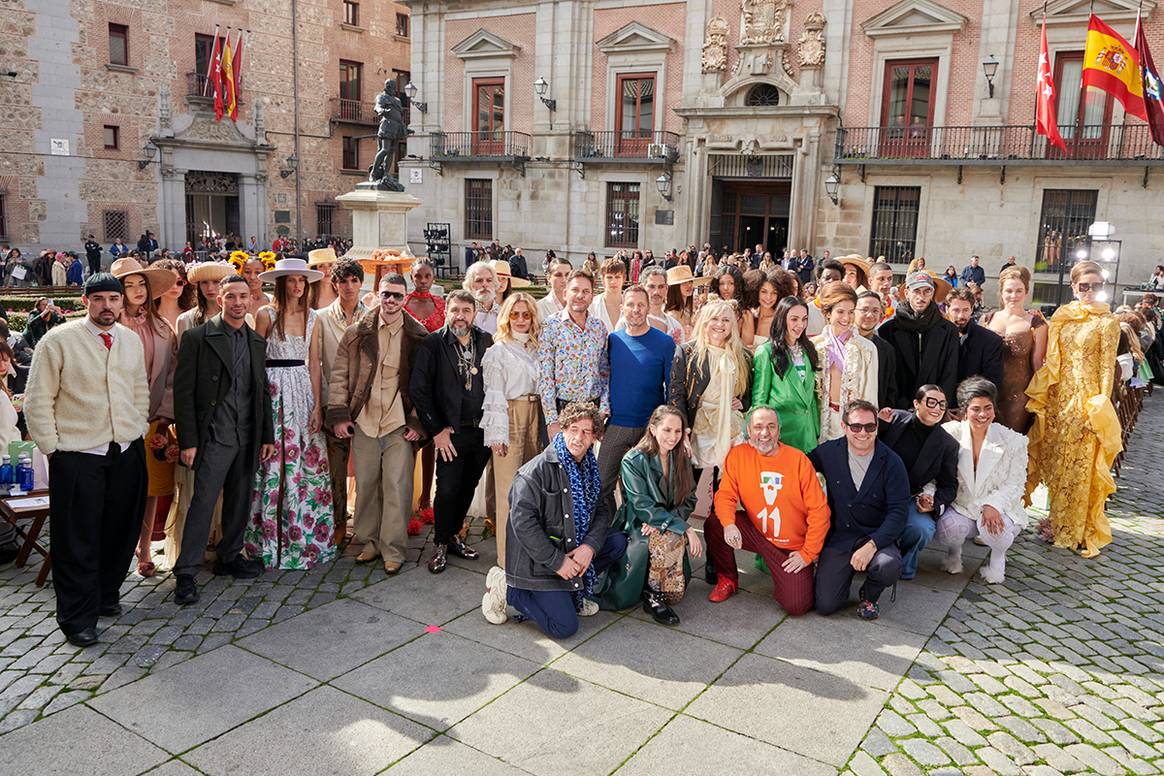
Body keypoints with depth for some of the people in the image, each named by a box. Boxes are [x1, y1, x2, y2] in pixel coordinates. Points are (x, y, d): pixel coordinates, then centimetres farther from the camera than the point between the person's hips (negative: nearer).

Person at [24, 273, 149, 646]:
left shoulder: (131, 340, 8)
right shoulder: (58, 341, -8)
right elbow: (37, 401, -5)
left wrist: (137, 434, 11)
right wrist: (52, 448, -7)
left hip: (127, 452, 5)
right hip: (77, 456, -5)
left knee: (120, 531, 14)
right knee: (77, 540, 1)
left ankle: (106, 594, 34)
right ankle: (78, 618, 13)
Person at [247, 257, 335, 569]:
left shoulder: (312, 317, 10)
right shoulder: (266, 315, -1)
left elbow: (314, 364, 8)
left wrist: (317, 406, 1)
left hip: (304, 391, 4)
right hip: (273, 390, -4)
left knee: (309, 464, 3)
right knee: (274, 465, -2)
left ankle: (306, 537, 14)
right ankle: (272, 541, 10)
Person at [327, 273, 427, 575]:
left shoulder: (418, 337, 1)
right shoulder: (357, 333, 4)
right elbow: (339, 376, 7)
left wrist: (418, 421, -4)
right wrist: (338, 415, 0)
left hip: (401, 425, -2)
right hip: (363, 423, 2)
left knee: (397, 488, -1)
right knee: (365, 485, 11)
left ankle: (392, 549, 10)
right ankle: (370, 541, 26)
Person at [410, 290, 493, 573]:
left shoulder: (486, 342, 3)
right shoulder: (433, 344, -7)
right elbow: (418, 388, -9)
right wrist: (436, 430, -10)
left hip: (482, 431, 4)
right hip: (451, 432, -3)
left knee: (468, 488, 13)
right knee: (447, 489, -2)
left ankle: (454, 536, 30)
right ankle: (440, 544, 15)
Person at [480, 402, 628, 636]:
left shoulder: (589, 469, 8)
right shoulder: (537, 470, -19)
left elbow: (601, 512, 6)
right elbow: (522, 522, -25)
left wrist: (589, 546, -15)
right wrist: (557, 562, -23)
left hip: (574, 549, 8)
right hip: (538, 561, -8)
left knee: (618, 541, -4)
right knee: (565, 627, -14)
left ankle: (573, 591, 9)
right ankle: (506, 589, 5)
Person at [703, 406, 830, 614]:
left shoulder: (798, 459, -12)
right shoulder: (738, 454, -6)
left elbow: (819, 510, -10)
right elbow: (725, 495, -8)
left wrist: (807, 554, -11)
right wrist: (729, 525, -29)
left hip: (792, 547, -2)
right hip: (755, 532, 2)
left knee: (797, 606, -15)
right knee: (714, 525, -22)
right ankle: (728, 579, 4)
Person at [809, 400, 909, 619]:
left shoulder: (891, 463, -8)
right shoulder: (829, 453, -1)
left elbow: (898, 512, -12)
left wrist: (871, 545, -25)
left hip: (877, 537, -1)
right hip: (838, 537, 1)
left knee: (889, 567, -35)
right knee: (825, 605, -10)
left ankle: (869, 596, 3)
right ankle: (847, 571, 24)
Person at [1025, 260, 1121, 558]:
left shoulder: (1107, 322, -4)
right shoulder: (1061, 316, 9)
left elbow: (1107, 367, -6)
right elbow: (1051, 360, 10)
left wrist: (1101, 407, -11)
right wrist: (1041, 398, 7)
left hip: (1086, 400, -5)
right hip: (1058, 397, 5)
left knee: (1081, 466, -1)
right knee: (1055, 462, 11)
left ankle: (1081, 531, 11)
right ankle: (1059, 522, 25)